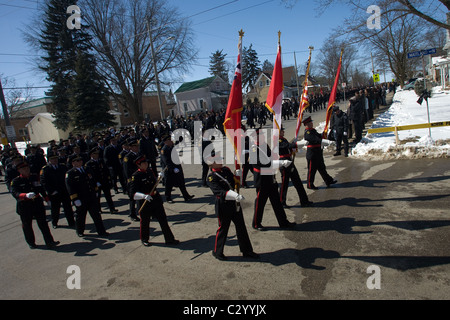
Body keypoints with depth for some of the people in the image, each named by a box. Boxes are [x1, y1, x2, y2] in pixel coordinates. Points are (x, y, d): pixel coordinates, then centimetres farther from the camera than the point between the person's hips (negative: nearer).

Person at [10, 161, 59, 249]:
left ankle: (49, 242, 5)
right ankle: (31, 243, 29)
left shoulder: (34, 177, 7)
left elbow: (41, 189, 17)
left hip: (38, 204, 3)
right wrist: (26, 195, -40)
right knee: (27, 225, 11)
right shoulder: (16, 181, -6)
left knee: (43, 223, 3)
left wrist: (47, 199, 20)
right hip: (24, 207, -3)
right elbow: (15, 193, -21)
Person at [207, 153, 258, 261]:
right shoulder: (211, 177, -15)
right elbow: (219, 192, -28)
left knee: (241, 227, 13)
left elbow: (234, 181, 19)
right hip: (223, 206, -7)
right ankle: (217, 252, 28)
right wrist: (235, 196, -39)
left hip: (234, 203, 7)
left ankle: (247, 251, 27)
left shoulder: (226, 170, 6)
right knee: (223, 228, 7)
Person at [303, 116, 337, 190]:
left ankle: (328, 181, 25)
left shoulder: (313, 130, 12)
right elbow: (316, 139, -31)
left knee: (322, 167, 16)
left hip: (318, 153, 9)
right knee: (312, 169, 2)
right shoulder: (307, 133, -18)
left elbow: (319, 136, 18)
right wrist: (327, 142, -38)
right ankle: (310, 185, 14)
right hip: (312, 154, -9)